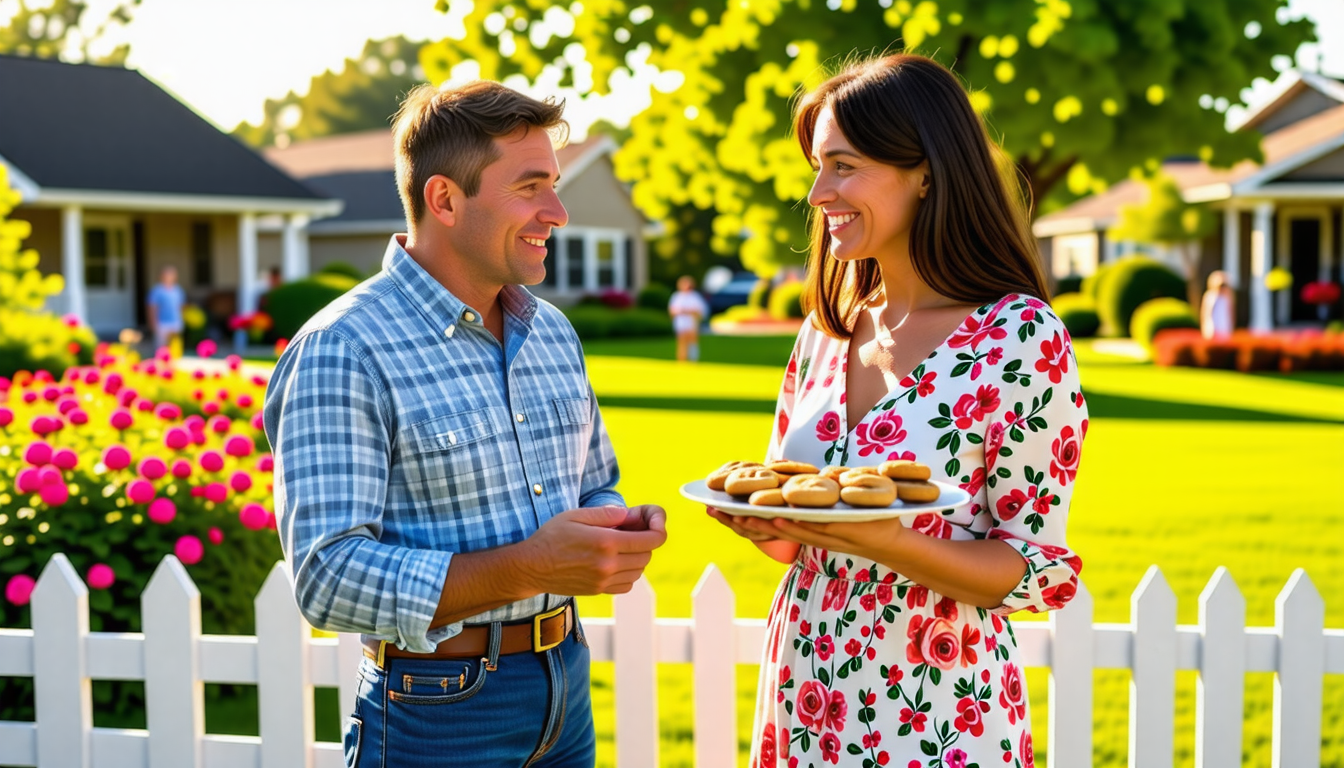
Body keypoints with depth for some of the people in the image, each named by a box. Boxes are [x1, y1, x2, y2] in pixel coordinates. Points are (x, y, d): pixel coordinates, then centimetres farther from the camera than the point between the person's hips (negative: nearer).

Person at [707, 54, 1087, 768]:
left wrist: (892, 543, -27)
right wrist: (765, 524, -9)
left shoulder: (1021, 339, -14)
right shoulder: (826, 330, 4)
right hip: (802, 704, 5)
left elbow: (1040, 572, -12)